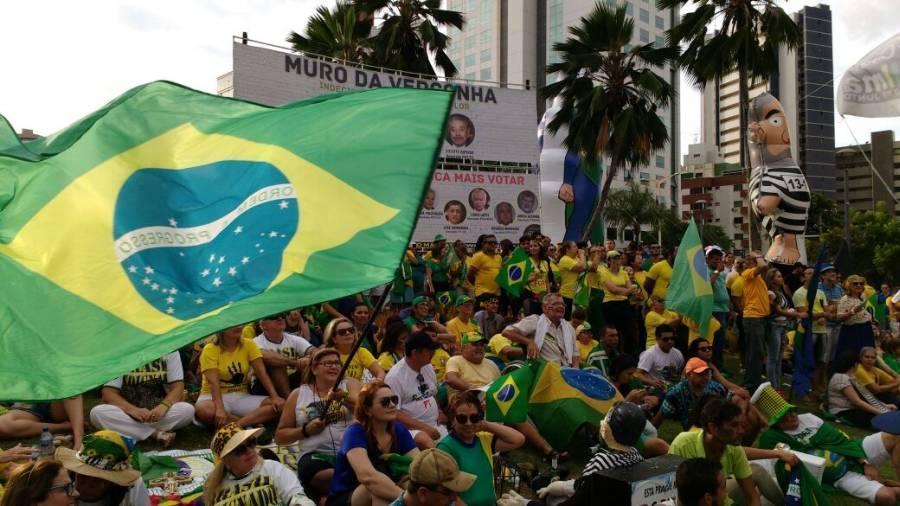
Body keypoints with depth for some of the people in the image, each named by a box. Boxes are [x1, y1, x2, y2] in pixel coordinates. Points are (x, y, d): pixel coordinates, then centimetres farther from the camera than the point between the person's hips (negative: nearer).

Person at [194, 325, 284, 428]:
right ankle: (253, 421, -24)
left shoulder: (248, 344, 0)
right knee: (202, 410, -39)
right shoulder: (210, 349, -10)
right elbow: (214, 382, -22)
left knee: (280, 404, -21)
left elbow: (262, 373, -8)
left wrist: (275, 397, -22)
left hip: (241, 397, 3)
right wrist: (220, 409, -38)